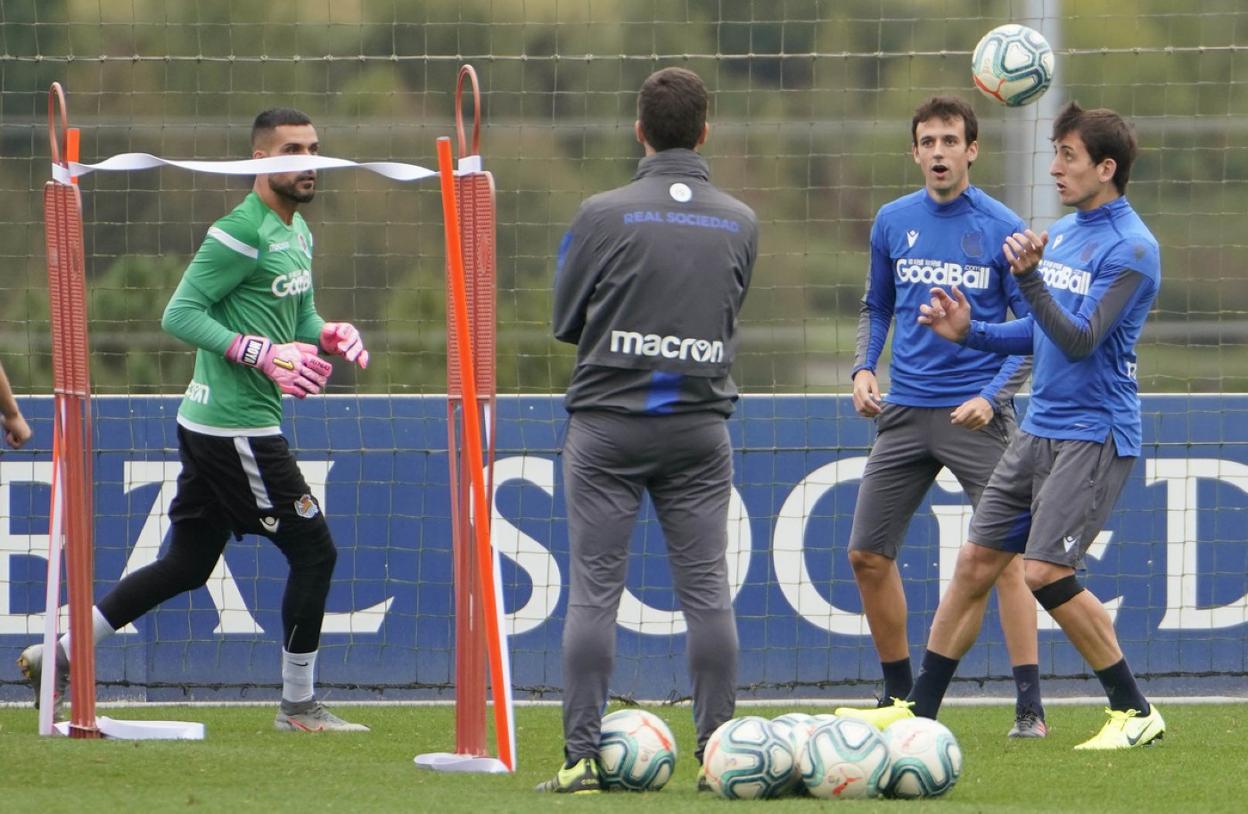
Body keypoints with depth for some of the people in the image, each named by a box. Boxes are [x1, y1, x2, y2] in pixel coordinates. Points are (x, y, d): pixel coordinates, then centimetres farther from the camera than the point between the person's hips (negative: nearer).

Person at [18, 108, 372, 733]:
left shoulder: (297, 233, 15)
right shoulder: (240, 233, -16)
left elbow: (297, 318, 24)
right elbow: (179, 314, -18)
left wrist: (329, 336, 1)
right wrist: (263, 354, -25)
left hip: (209, 429, 10)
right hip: (235, 427, -10)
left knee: (186, 565, 14)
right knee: (314, 550, -4)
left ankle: (58, 656, 18)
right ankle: (298, 705, 5)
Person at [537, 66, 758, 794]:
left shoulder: (604, 216, -6)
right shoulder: (740, 223, 4)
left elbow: (565, 320, 2)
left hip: (608, 425, -2)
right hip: (701, 423, 2)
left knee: (594, 590, -1)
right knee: (707, 591, 5)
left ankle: (583, 756, -6)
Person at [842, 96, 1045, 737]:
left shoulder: (1002, 230, -4)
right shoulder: (893, 222, 7)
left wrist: (993, 395, -14)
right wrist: (864, 367, 3)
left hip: (977, 418, -4)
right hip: (904, 413, 4)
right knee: (867, 556, 3)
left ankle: (1030, 707, -7)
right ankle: (900, 696, 19)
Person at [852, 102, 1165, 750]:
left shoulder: (1130, 248, -14)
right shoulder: (1060, 233, 13)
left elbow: (1079, 339, -22)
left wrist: (1030, 277, -33)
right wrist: (968, 331, 9)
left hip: (1094, 436, -8)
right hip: (1039, 430, 8)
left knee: (1044, 572, -16)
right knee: (975, 561, 7)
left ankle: (1134, 713, -4)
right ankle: (919, 709, 16)